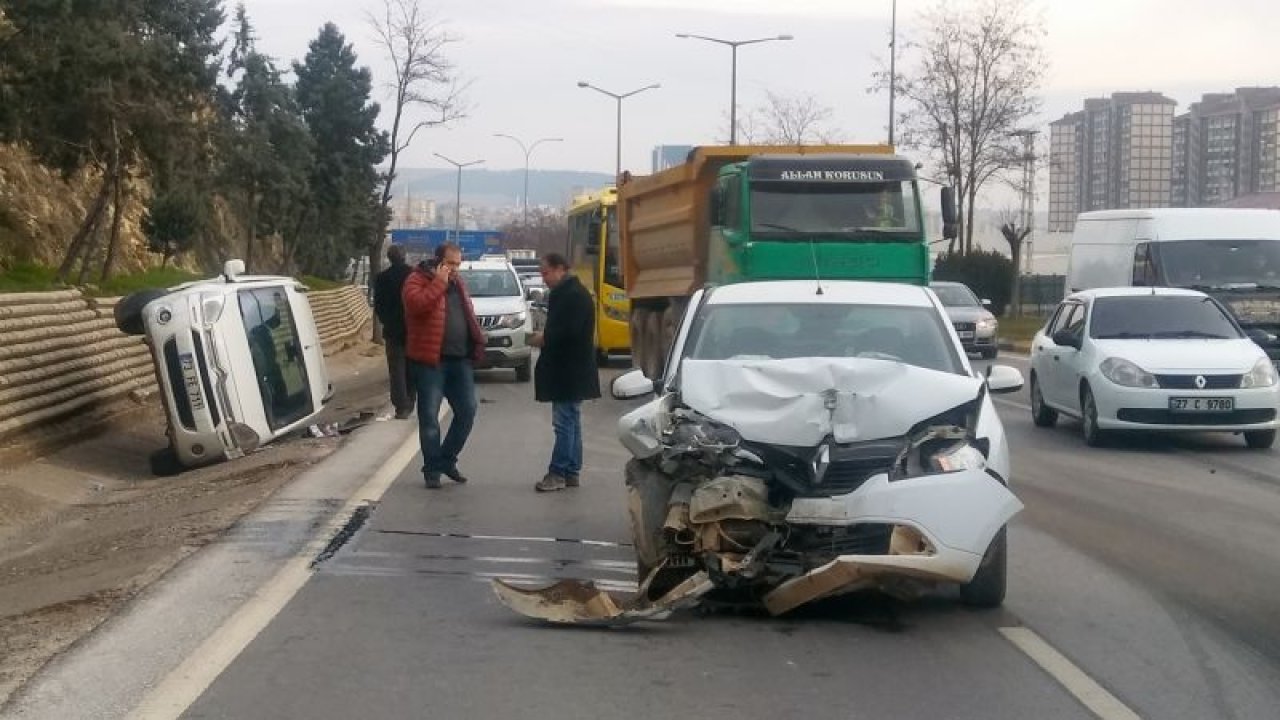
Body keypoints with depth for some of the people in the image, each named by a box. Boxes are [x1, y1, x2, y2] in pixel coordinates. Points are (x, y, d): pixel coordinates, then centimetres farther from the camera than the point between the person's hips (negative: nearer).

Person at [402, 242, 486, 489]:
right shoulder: (417, 280, -6)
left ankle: (447, 460, 20)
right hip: (430, 360, -7)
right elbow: (417, 304, -25)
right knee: (429, 416, -2)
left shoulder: (457, 283, 17)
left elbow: (468, 315, 23)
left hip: (460, 359, 7)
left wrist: (477, 342, 12)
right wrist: (439, 282, -19)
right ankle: (432, 469, 6)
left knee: (467, 411, 5)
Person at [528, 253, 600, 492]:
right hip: (569, 371, 11)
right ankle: (571, 472, 17)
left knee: (565, 421, -8)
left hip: (570, 371, -11)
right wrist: (545, 337, 7)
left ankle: (558, 473, -8)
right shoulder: (565, 293, 17)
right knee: (571, 421, 12)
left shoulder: (574, 295, -16)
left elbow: (569, 331, -25)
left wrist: (545, 338, -12)